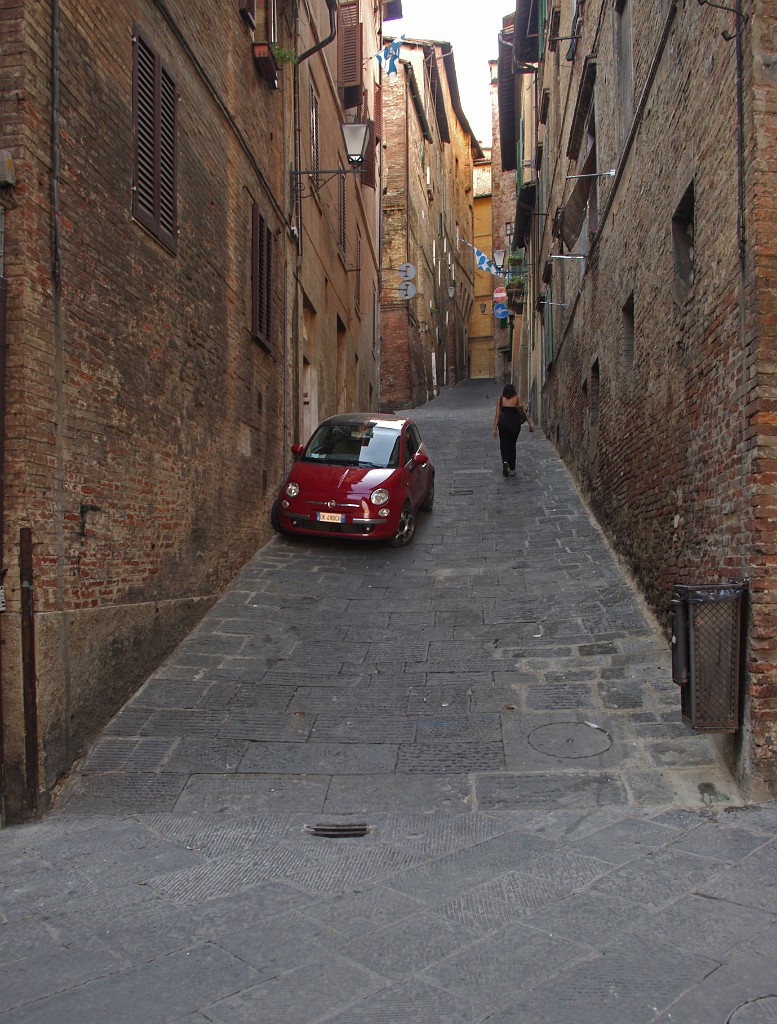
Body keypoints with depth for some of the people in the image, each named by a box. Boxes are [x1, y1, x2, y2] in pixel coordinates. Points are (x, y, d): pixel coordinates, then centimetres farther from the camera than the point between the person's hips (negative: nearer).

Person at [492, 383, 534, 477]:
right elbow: (523, 411, 1)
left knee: (504, 444, 5)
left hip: (503, 423, -1)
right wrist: (530, 423, 6)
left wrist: (495, 428, 1)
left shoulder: (500, 399, 4)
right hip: (514, 423, 1)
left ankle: (505, 462, -24)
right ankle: (512, 469, 15)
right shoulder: (517, 399, 4)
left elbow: (497, 414, 0)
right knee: (512, 445, 13)